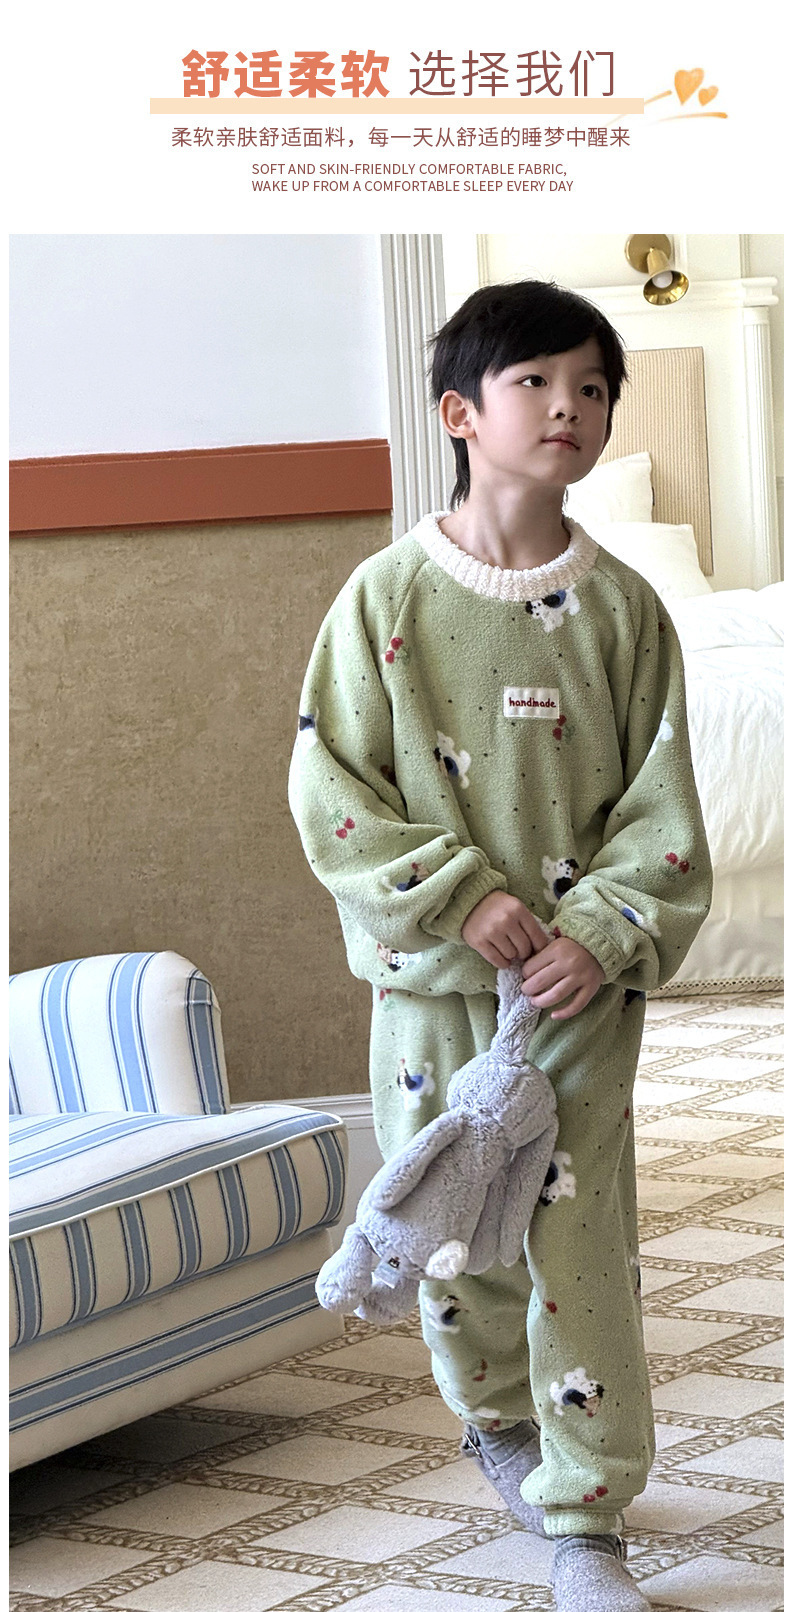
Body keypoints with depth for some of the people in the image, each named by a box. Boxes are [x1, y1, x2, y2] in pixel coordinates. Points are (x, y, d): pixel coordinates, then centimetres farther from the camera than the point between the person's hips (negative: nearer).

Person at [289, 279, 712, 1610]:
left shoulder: (620, 605, -1)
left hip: (582, 983, 0)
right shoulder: (385, 597, -4)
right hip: (432, 978, 0)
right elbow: (330, 787, -5)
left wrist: (603, 932, -15)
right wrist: (460, 897, -14)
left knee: (582, 1239, -3)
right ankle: (503, 1432, 36)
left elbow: (662, 804, 0)